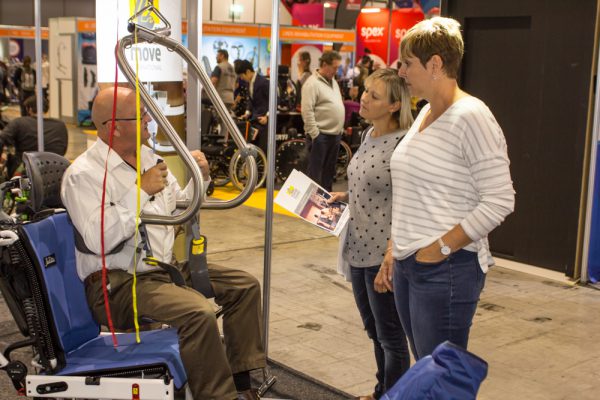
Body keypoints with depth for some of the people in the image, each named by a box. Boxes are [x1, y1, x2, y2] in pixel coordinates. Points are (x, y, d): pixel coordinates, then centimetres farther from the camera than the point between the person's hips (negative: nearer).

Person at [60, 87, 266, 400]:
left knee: (244, 286, 5)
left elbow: (179, 210, 22)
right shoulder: (83, 174, -14)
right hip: (117, 283, -9)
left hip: (166, 266, 9)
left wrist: (199, 178, 3)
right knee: (198, 313, -31)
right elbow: (98, 240, -28)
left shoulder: (148, 157, 11)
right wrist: (141, 191, -24)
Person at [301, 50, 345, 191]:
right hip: (321, 135, -8)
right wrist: (315, 135, -19)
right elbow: (307, 112, -18)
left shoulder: (333, 81, 14)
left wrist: (340, 129, 17)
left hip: (335, 134, 9)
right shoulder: (312, 83, -13)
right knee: (315, 170, -2)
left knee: (329, 169, 15)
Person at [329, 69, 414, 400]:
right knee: (375, 332, 22)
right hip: (358, 249, 9)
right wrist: (345, 197, 5)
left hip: (383, 255, -9)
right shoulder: (369, 135, 8)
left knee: (390, 337, 8)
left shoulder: (403, 143, -19)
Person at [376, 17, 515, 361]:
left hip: (447, 269, -9)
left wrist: (442, 248, -17)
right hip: (408, 265, 9)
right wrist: (394, 251, 18)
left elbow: (499, 201, -17)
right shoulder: (425, 114, 14)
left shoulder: (470, 117, -14)